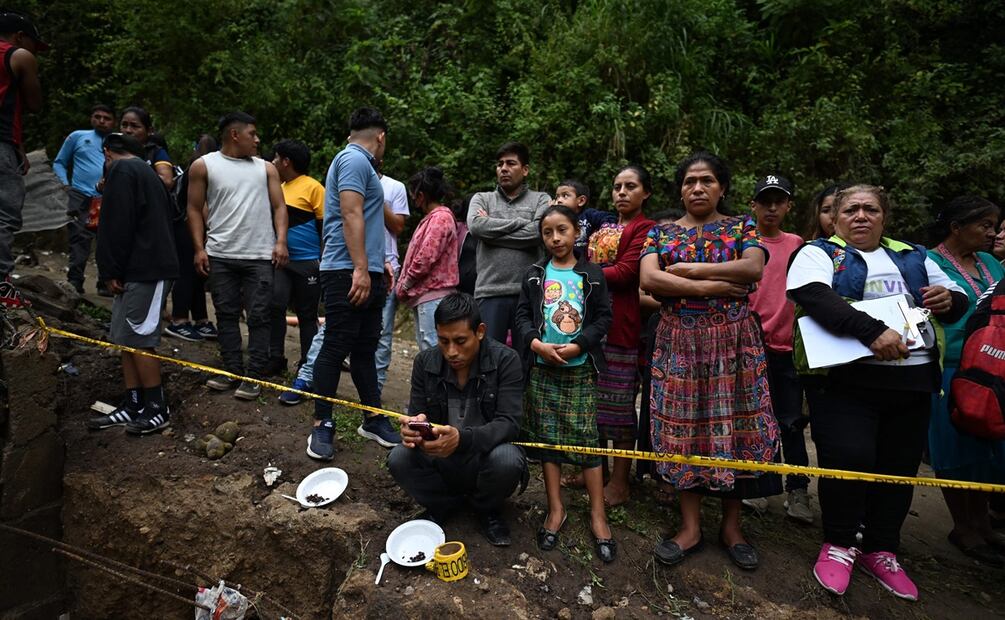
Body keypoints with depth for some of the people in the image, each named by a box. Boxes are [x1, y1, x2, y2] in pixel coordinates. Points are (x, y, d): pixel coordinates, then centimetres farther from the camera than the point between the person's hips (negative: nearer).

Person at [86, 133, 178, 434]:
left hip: (145, 270, -10)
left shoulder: (121, 170, -7)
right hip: (140, 268, 10)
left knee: (137, 339, -5)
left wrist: (111, 271, -12)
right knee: (126, 337, 11)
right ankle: (132, 406, 16)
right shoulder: (145, 172, 24)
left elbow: (118, 225, -16)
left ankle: (157, 409, 2)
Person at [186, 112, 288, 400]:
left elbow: (279, 206, 6)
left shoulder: (266, 168, 11)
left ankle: (254, 376, 4)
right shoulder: (204, 166, 6)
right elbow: (195, 209, 5)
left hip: (260, 256, 0)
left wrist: (281, 241, -8)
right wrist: (199, 249, -3)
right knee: (226, 315, 7)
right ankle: (233, 371, 18)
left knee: (258, 317, -1)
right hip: (220, 256, 0)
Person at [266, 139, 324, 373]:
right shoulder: (279, 188, 12)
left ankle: (307, 364, 16)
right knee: (275, 306, -5)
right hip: (281, 260, 6)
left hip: (308, 262, -5)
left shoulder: (312, 187, -9)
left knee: (307, 314, 5)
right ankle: (276, 358, 7)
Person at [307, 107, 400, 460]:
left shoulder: (359, 163, 23)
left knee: (365, 349, 12)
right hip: (348, 272, -10)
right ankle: (322, 426, 6)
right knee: (336, 348, -4)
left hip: (368, 272, 10)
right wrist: (360, 268, -24)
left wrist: (377, 265, 35)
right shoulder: (355, 159, -8)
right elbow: (351, 215, -19)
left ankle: (373, 419, 20)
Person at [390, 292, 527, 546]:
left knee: (507, 460, -35)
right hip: (440, 459, 2)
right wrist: (413, 429, -32)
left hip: (486, 454, -2)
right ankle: (444, 504, 5)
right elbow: (416, 416, -4)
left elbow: (509, 423, -22)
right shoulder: (424, 362, -6)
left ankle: (487, 510, 1)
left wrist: (462, 438, -41)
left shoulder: (506, 360, -15)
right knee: (398, 460, -25)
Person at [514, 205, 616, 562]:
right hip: (542, 368, 2)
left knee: (587, 438, -1)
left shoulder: (592, 274, 3)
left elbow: (603, 317, -1)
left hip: (580, 369, -2)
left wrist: (577, 346, -13)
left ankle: (598, 514, 10)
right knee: (546, 437, 6)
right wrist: (537, 344, -13)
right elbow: (522, 315, 4)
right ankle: (556, 509, 19)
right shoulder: (535, 275, 7)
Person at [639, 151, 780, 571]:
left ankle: (731, 525, 18)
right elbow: (648, 279, -8)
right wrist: (710, 287, -13)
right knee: (683, 427, 1)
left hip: (733, 341, 0)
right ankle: (690, 527, 13)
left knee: (734, 426, 2)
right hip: (680, 342, 1)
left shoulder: (742, 227, 9)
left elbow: (754, 269, -11)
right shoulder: (661, 232, 9)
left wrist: (688, 269, -11)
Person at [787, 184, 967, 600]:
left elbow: (958, 303, 24)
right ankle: (837, 545, 10)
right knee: (848, 459, -14)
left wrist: (949, 300, -2)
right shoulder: (819, 253, 2)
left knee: (899, 468, 9)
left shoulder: (914, 257, 19)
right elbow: (813, 296, -18)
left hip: (912, 382, 6)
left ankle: (880, 550, 29)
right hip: (845, 379, -5)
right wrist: (872, 331, -29)